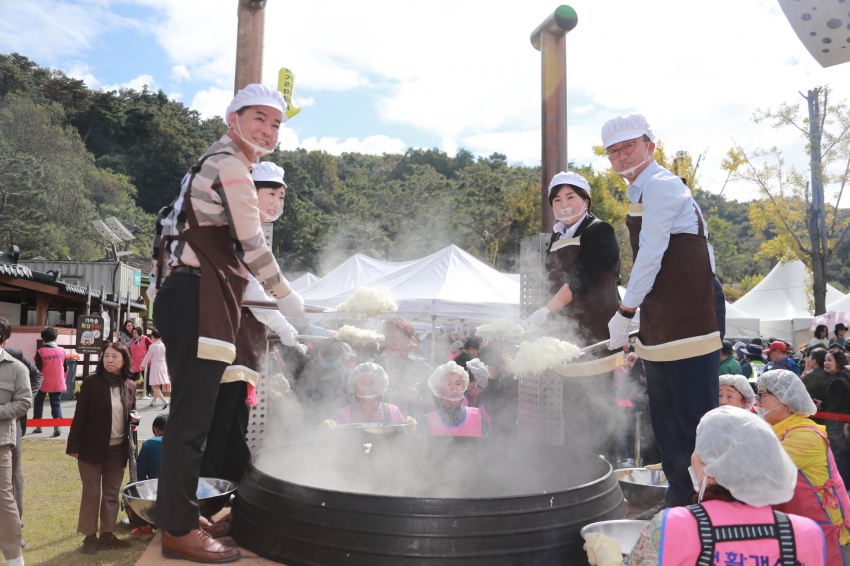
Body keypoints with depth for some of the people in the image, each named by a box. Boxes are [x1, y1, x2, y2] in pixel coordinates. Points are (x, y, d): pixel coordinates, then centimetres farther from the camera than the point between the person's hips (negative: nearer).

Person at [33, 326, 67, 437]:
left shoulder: (40, 351, -11)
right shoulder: (62, 350, -1)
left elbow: (38, 370, -11)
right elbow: (65, 368, 6)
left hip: (43, 383, -2)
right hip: (57, 383, 2)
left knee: (38, 404, 17)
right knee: (56, 404, 6)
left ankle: (38, 427, 24)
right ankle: (57, 428, -6)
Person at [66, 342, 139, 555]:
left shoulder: (130, 385, 2)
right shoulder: (91, 382, -10)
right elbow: (80, 415, -9)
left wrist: (134, 417, -7)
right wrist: (73, 445, -10)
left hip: (118, 449, 4)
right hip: (92, 447, -4)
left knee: (112, 494, 12)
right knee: (91, 494, 6)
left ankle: (107, 534, 23)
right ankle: (90, 536, 18)